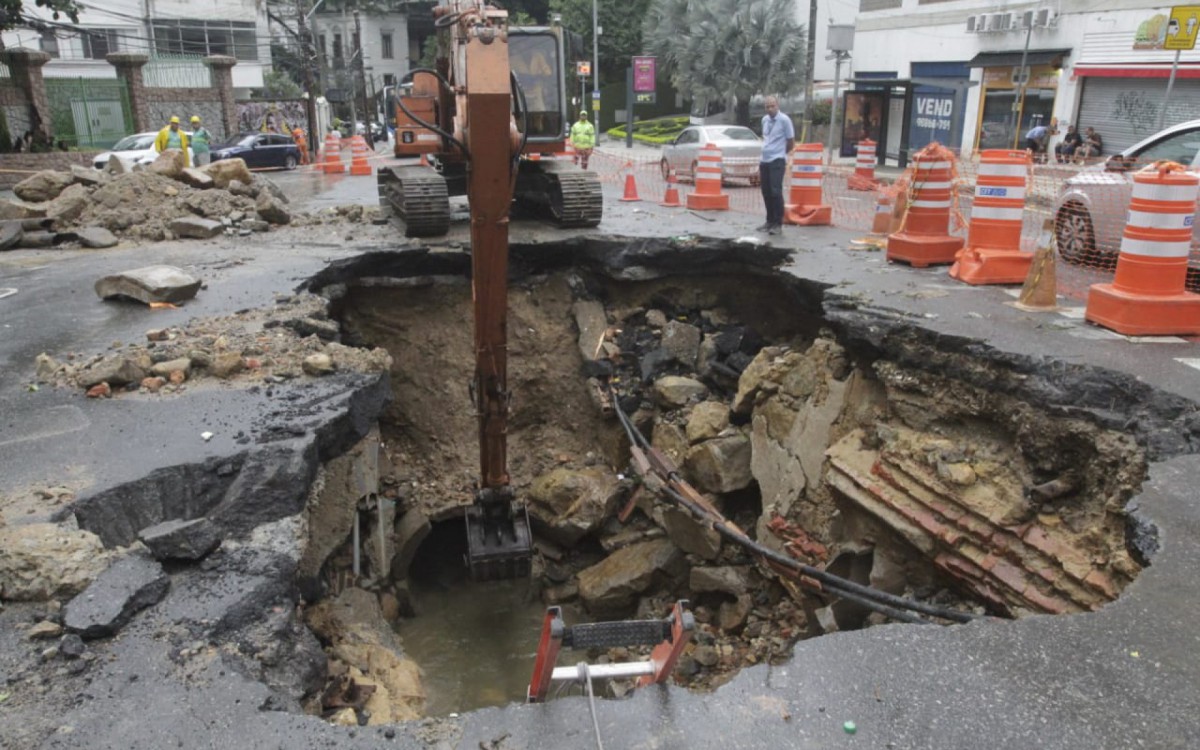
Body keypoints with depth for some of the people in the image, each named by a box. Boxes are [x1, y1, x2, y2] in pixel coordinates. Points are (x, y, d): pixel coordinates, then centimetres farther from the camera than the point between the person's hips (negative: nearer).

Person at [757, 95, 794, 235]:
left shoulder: (784, 120, -7)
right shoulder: (764, 120, 12)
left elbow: (791, 143, -2)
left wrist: (779, 153, 9)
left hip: (777, 161, -6)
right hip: (764, 161, 6)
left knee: (775, 192, -12)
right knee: (766, 193, 8)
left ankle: (778, 224, -6)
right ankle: (770, 221, 18)